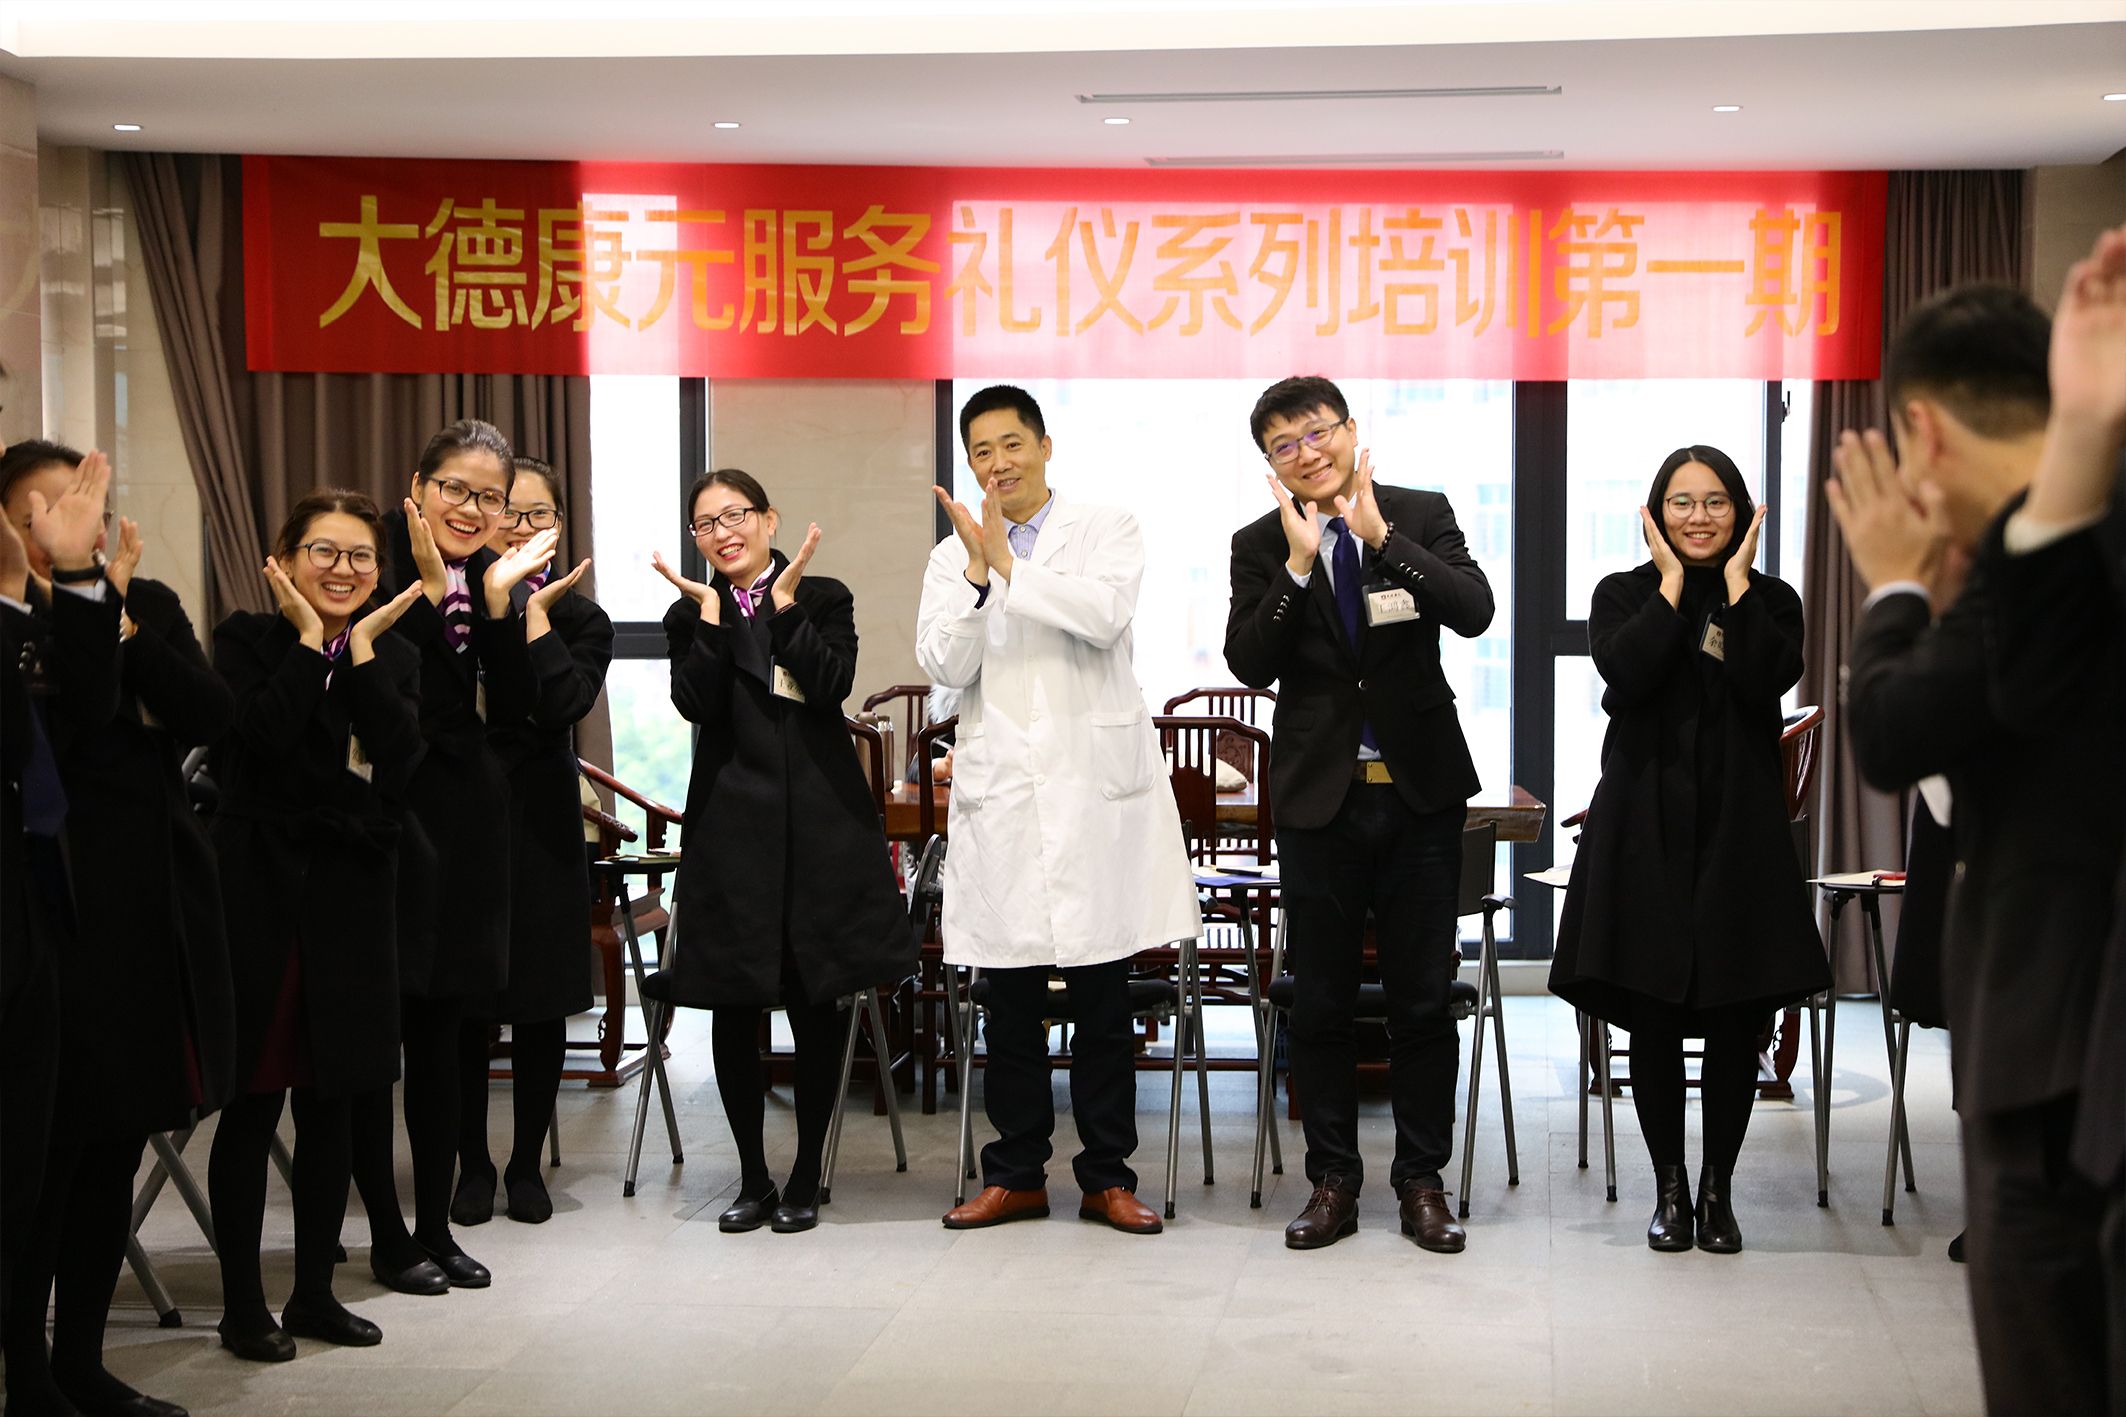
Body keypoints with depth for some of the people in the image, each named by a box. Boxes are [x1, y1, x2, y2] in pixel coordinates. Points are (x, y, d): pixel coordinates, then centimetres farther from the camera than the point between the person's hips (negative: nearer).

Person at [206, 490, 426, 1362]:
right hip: (256, 887, -4)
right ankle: (243, 1304, 10)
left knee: (330, 1105, 10)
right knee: (251, 1103, 0)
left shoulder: (394, 655, 9)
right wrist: (308, 639, -11)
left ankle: (315, 1292, 21)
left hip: (350, 892, 4)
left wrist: (361, 647, -9)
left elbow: (401, 761, -9)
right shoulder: (247, 639, -1)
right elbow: (262, 736, -19)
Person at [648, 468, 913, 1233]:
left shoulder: (824, 597, 6)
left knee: (814, 1003, 4)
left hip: (819, 820, -1)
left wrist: (784, 604, -12)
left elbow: (833, 685, -11)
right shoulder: (690, 614, 8)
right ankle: (753, 1180, 17)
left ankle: (805, 1180, 15)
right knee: (734, 1007, 4)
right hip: (731, 823, 1)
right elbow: (695, 703, -8)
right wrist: (710, 615, -13)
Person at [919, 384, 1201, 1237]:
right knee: (1009, 997, 6)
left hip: (1095, 789, -2)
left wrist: (1012, 565, -15)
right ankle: (1016, 1174, 16)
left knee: (1103, 993, 2)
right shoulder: (953, 556, 12)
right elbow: (945, 665, -2)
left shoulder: (1106, 530, 6)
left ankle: (1107, 1176, 11)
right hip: (1000, 794, 2)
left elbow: (1107, 613, -14)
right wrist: (979, 574, -15)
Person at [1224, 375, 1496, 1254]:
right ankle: (1333, 1182, 18)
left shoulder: (1421, 516, 1)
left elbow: (1476, 612, -15)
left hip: (1421, 792, -1)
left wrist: (1381, 534, -21)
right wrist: (1298, 566, -18)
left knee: (1423, 1000, 5)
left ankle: (1421, 1180, 17)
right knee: (1320, 1002, 7)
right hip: (1320, 796, 1)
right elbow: (1249, 665, -10)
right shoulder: (1260, 547, 1)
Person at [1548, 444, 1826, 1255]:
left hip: (1741, 830, 1)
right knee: (1653, 1021, 2)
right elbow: (1627, 671, -14)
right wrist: (1673, 584, -7)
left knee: (1736, 1023, 2)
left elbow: (1769, 681, -13)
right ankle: (1670, 1188, 16)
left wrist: (1736, 582, -7)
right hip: (1648, 832, -1)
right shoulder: (1624, 595, 7)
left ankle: (1717, 1189, 16)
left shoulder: (1772, 601, 8)